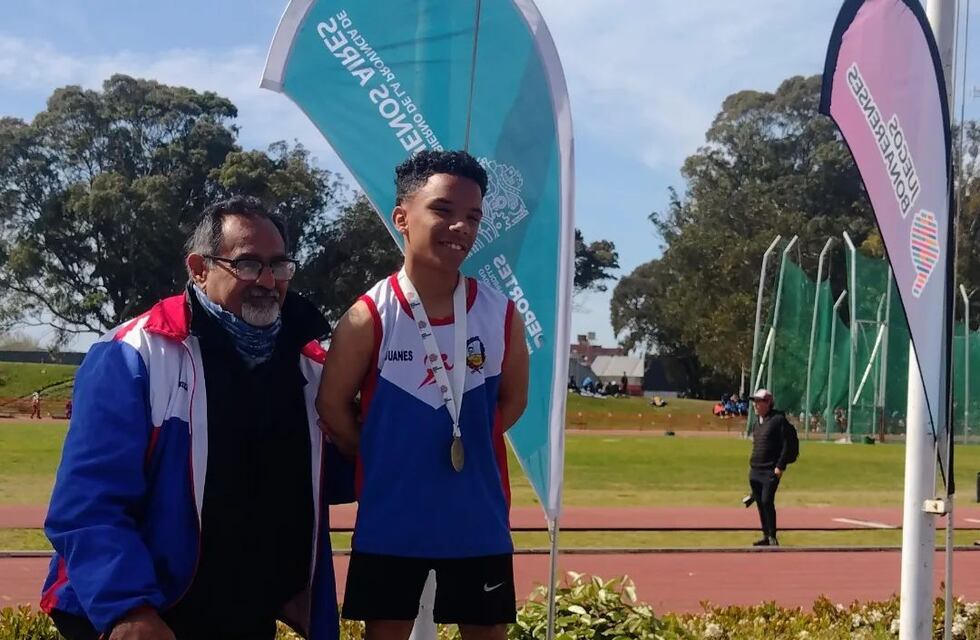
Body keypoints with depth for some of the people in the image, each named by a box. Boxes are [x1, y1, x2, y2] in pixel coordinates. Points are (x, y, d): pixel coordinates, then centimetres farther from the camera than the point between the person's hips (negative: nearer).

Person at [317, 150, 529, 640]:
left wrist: (465, 446, 6)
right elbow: (333, 408, -3)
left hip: (479, 516, 2)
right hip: (390, 518, -2)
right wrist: (388, 462, 6)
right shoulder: (369, 316, -13)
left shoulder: (501, 315, -5)